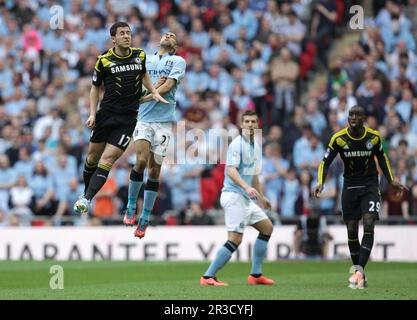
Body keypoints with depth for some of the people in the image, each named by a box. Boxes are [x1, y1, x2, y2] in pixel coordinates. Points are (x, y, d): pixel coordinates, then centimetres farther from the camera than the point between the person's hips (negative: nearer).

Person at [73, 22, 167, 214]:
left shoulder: (140, 56, 4)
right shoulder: (104, 60, -3)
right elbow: (95, 87, 7)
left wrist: (154, 92, 10)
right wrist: (92, 114, -2)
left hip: (129, 117, 0)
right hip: (106, 113, 0)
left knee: (107, 159, -11)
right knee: (93, 155, 8)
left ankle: (87, 199, -15)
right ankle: (86, 193, 30)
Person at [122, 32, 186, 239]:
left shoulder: (178, 61, 7)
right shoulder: (145, 59, 17)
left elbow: (169, 85, -7)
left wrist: (148, 97, -20)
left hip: (163, 120, -1)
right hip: (143, 118, 1)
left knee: (154, 169, -1)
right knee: (141, 161, -18)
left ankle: (145, 218, 6)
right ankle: (131, 206, -1)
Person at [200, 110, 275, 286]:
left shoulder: (256, 146, 16)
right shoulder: (237, 144, -13)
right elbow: (231, 170, -25)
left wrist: (261, 197, 32)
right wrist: (246, 187, -38)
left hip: (246, 198, 10)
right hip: (233, 195, -10)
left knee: (267, 227, 12)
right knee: (235, 239, -17)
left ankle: (256, 274, 16)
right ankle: (208, 276, -14)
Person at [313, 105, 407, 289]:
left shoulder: (374, 137, -7)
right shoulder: (338, 138, -10)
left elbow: (381, 157, 12)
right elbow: (326, 162, -3)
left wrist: (391, 181, 9)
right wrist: (320, 183, -18)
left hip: (370, 186, -1)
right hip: (350, 187, 1)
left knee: (369, 226, -17)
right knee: (352, 231, 1)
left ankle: (359, 269, -23)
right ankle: (359, 274, 12)